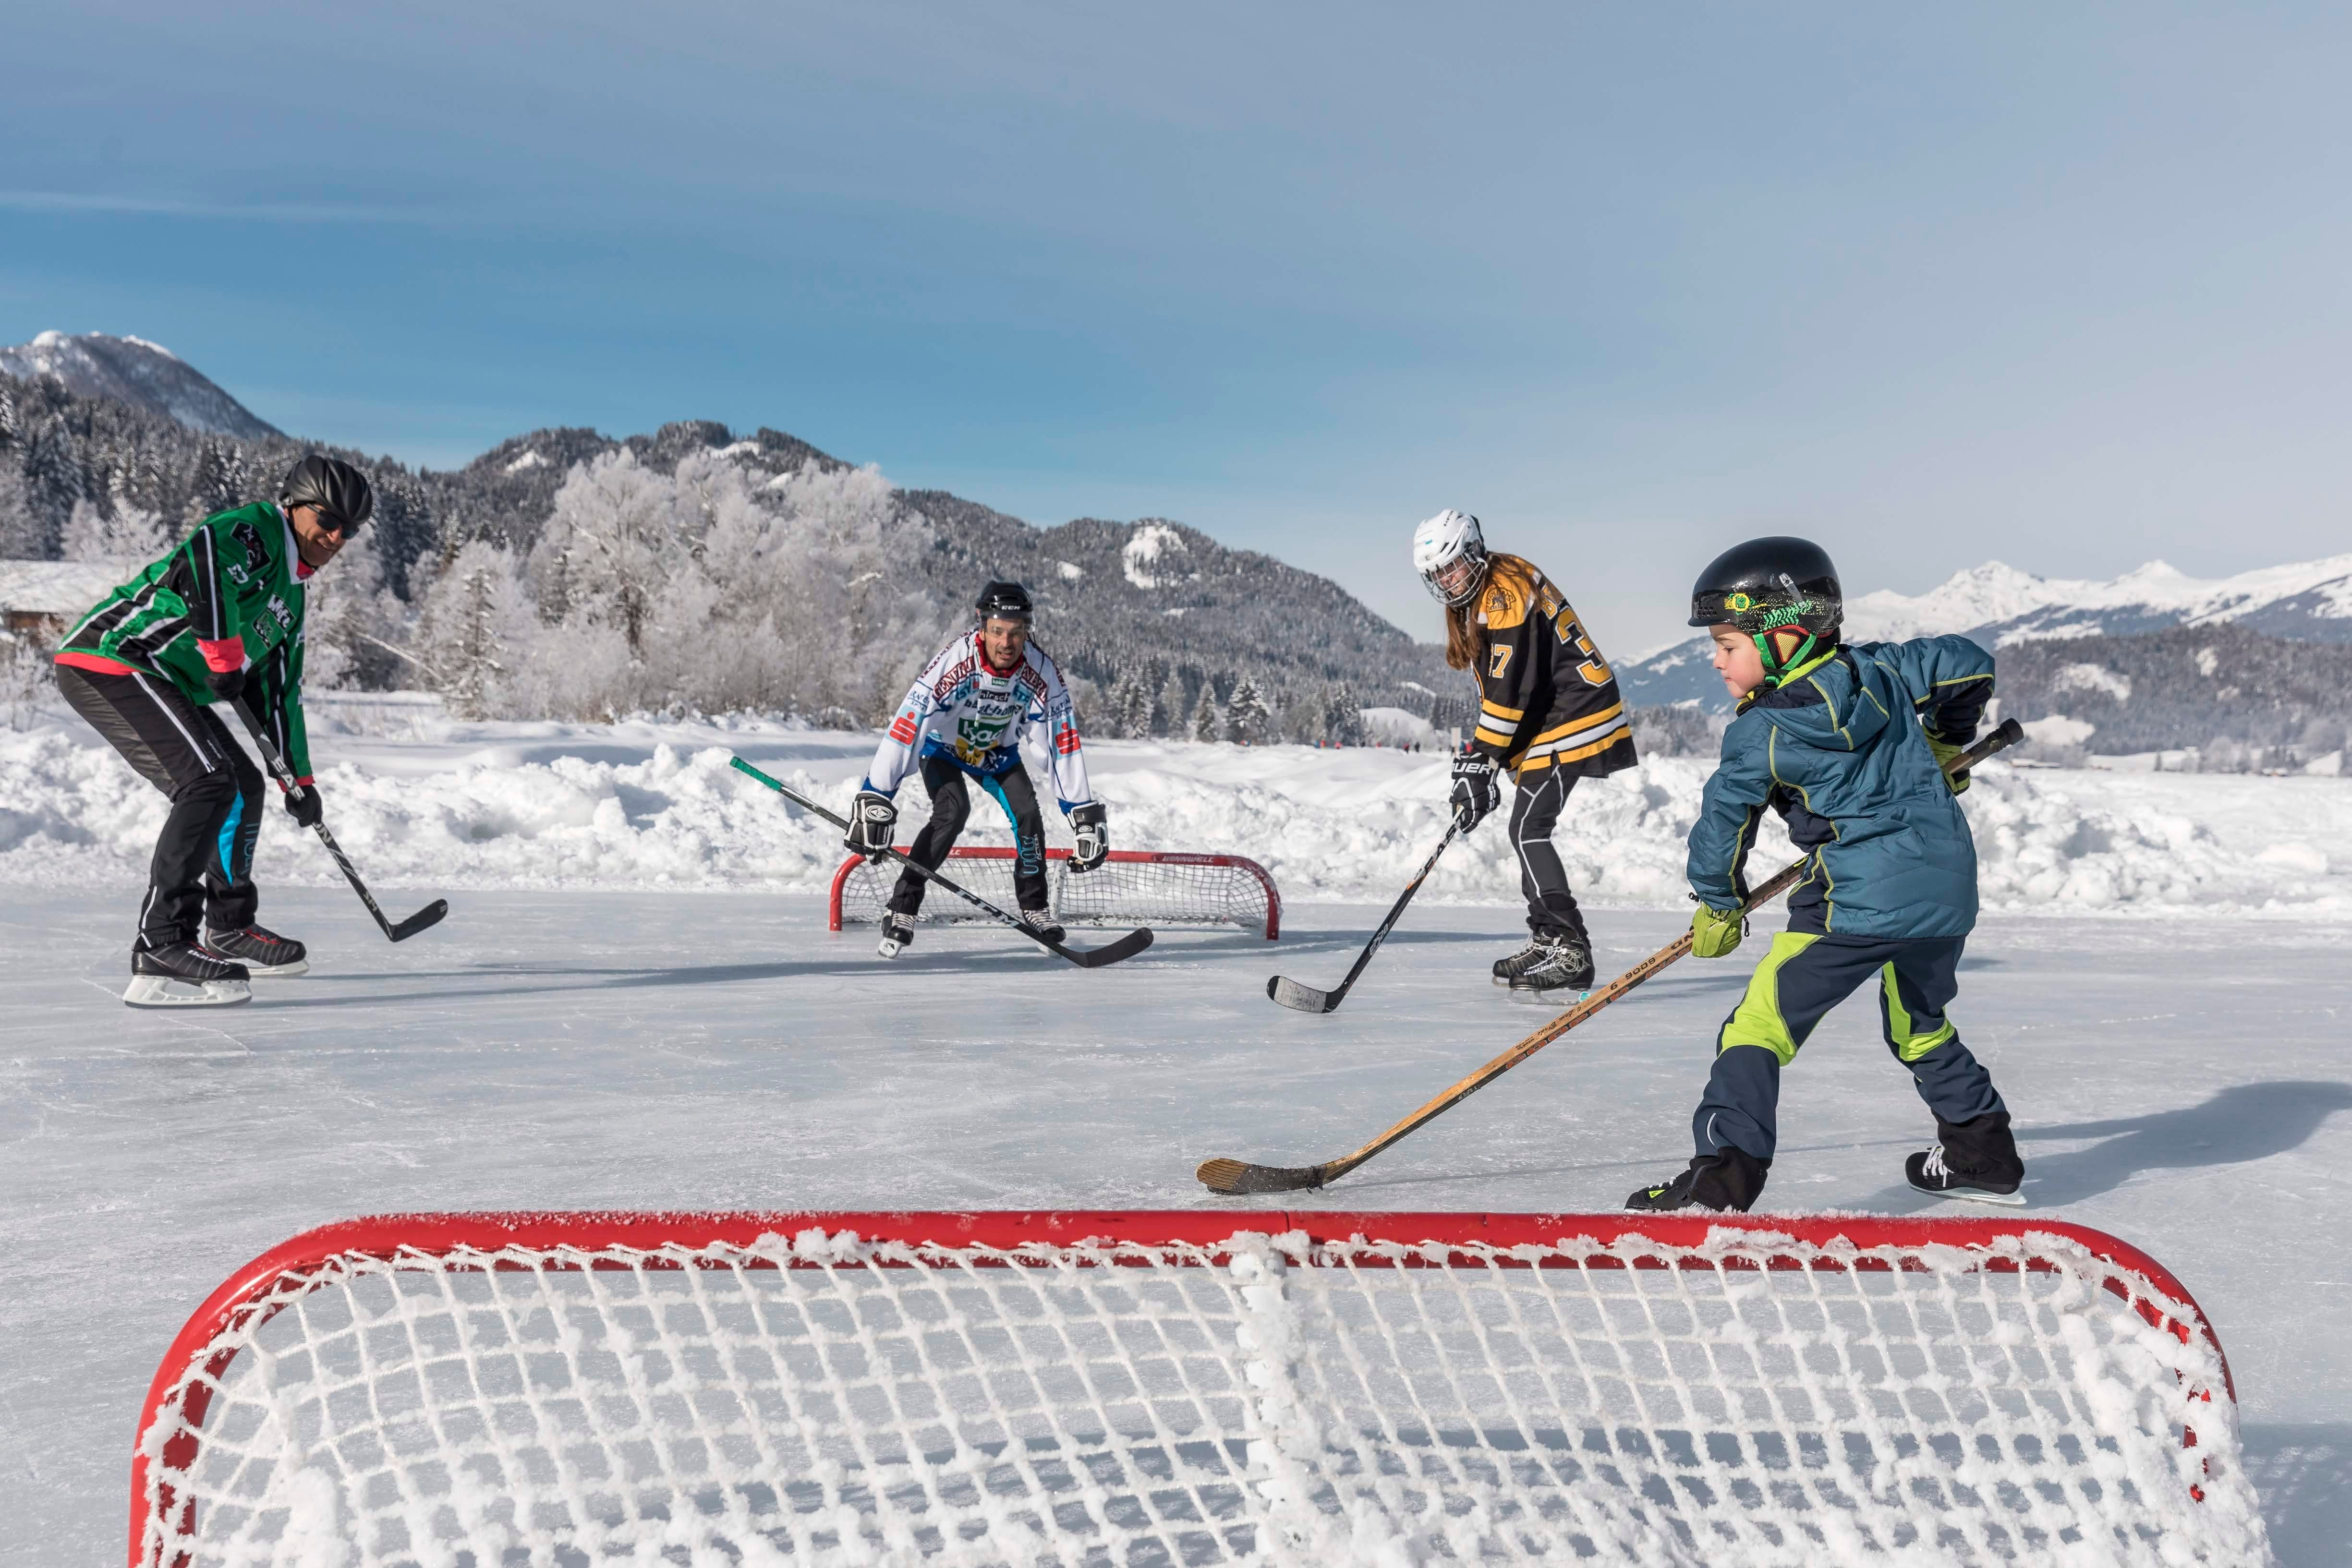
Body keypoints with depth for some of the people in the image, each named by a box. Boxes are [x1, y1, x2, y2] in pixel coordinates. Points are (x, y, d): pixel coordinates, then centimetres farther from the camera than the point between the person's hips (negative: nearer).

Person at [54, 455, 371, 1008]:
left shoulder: (291, 597, 20)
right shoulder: (256, 530, -8)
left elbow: (278, 692, 24)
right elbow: (201, 560, -31)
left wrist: (298, 776, 22)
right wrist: (225, 653, -24)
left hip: (165, 682, 10)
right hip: (111, 659, -10)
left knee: (243, 785, 15)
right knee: (211, 781, -23)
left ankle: (230, 929, 31)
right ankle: (160, 950, -25)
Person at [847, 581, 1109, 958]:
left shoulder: (1042, 672, -27)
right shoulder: (953, 661, -37)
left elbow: (1063, 740, -21)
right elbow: (905, 726, -39)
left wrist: (1086, 815, -22)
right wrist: (874, 800, -43)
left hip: (998, 751, 3)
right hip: (942, 746, -3)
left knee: (1027, 814, -13)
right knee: (953, 811, -27)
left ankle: (1034, 907, 9)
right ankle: (902, 909, -18)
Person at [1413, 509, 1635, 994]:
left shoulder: (1507, 595, -19)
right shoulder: (1469, 604, 14)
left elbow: (1511, 691, -24)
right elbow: (1494, 691, 19)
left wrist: (1482, 762, -22)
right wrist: (1477, 755, 13)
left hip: (1575, 717, -11)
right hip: (1545, 722, 11)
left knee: (1529, 830, -14)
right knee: (1528, 831, 13)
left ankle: (1569, 951, -13)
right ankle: (1548, 938, 22)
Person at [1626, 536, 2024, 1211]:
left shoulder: (1760, 732, -6)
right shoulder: (1876, 667, 8)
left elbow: (1723, 821, 3)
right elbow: (1970, 664, 19)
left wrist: (1718, 904, 18)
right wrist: (1942, 745, 35)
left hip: (1860, 901, -7)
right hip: (1948, 885, 8)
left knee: (1761, 1022, -6)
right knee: (1921, 1023, 29)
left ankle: (1721, 1179, -16)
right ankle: (1984, 1158, 40)